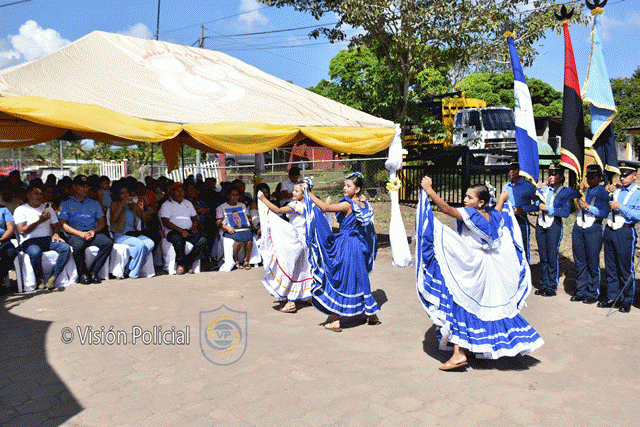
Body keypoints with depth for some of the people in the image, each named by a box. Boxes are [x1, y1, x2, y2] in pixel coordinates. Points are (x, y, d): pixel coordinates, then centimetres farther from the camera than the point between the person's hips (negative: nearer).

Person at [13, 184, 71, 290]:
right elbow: (22, 230, -5)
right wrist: (40, 221, -10)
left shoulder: (48, 208, 21)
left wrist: (56, 234, -3)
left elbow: (56, 226, 20)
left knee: (66, 248, -27)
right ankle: (40, 279, -15)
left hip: (47, 239, 4)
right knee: (36, 252, -40)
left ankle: (53, 278, -23)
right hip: (29, 241, -4)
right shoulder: (20, 209, 7)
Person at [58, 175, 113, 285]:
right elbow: (63, 224, 1)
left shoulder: (94, 203, 23)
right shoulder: (66, 204, 13)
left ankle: (93, 271, -20)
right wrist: (80, 233, -14)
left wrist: (94, 231, -7)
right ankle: (82, 274, -17)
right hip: (75, 234, -3)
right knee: (78, 245, -38)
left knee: (108, 242, -28)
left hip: (93, 234, 3)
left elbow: (102, 222, 16)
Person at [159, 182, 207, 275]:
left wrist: (195, 226, 1)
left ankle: (188, 262, -16)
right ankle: (180, 263, -18)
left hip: (188, 231, 4)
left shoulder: (188, 203, 25)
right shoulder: (167, 205, 6)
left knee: (202, 240, -25)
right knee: (178, 239, -40)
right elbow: (165, 222, -6)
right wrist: (180, 230, -19)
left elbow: (195, 217, 27)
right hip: (173, 231, -4)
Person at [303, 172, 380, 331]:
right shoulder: (364, 205, 7)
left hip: (345, 247, -8)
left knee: (337, 280, 1)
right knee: (359, 281, 19)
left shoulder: (348, 205, -17)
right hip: (358, 247, 8)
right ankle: (372, 315, 28)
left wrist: (309, 193, -21)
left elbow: (325, 207, -26)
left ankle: (335, 321, 4)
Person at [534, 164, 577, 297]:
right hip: (541, 224, 4)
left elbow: (565, 212, -10)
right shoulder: (544, 189, 12)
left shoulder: (566, 192, 0)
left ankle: (552, 287, 5)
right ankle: (544, 285, 18)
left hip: (554, 225, -4)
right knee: (543, 256, 9)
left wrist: (547, 208, -13)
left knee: (552, 256, -4)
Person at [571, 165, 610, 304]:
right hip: (578, 228, 4)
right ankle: (580, 291, 15)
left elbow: (604, 213, -7)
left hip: (593, 229, -4)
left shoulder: (604, 193, 2)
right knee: (579, 262, 6)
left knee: (592, 263, -1)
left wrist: (588, 207, -14)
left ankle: (592, 293, 9)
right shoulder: (583, 191, 17)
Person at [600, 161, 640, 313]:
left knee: (626, 269, 1)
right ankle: (612, 297, 20)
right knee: (610, 267, 10)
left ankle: (626, 301, 11)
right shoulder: (616, 191, 16)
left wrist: (620, 207, -18)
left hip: (625, 232, -6)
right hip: (609, 231, 6)